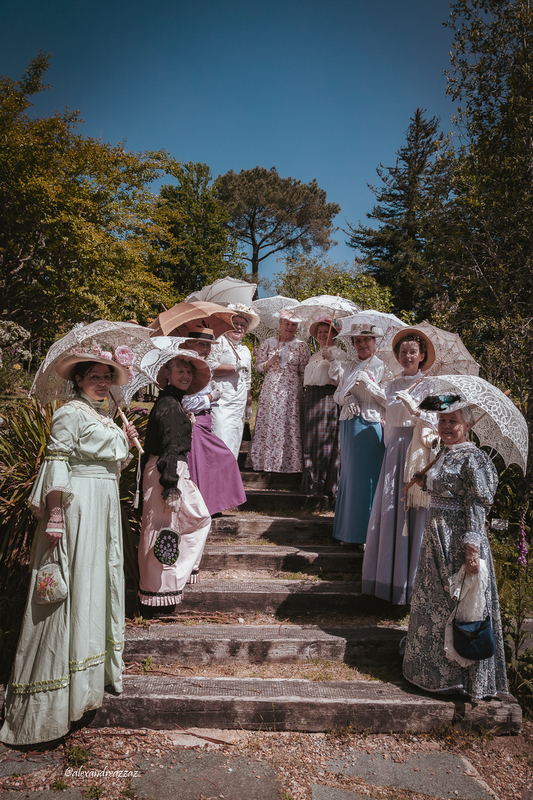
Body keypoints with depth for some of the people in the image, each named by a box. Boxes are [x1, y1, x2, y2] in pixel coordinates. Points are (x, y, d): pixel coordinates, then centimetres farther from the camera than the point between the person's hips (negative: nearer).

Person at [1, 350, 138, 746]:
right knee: (72, 586, -5)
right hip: (77, 506, -9)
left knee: (102, 580, 15)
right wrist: (55, 516, -22)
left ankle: (98, 667, 31)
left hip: (106, 506, 9)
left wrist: (126, 442, 6)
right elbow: (56, 465, -16)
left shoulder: (106, 416, 16)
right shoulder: (69, 414, -9)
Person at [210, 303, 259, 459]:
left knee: (234, 441, 5)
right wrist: (234, 368, -12)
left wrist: (249, 404, 23)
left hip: (239, 404, 7)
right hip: (221, 402, -6)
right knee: (220, 441, -14)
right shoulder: (219, 342, 1)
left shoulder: (246, 350, 22)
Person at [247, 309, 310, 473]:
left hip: (291, 391, -1)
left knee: (289, 425, -3)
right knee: (268, 425, 1)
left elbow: (305, 372, 6)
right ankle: (266, 461, 11)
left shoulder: (301, 346, 5)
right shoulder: (268, 343, 7)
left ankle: (287, 463, 6)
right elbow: (258, 366, 9)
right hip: (270, 390, 1)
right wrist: (271, 361, -8)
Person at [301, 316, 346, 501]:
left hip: (328, 398, -7)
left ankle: (328, 485, -4)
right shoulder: (314, 356, 24)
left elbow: (340, 376, -11)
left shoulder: (339, 353, 1)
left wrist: (332, 360, -21)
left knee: (326, 441, -8)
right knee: (309, 442, 6)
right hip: (310, 398, 7)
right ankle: (311, 483, 13)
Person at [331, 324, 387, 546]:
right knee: (348, 475, 8)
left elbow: (388, 400, -11)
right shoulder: (349, 366, 15)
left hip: (370, 427, -5)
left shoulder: (381, 367, -2)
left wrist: (367, 381, -18)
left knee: (366, 476, -3)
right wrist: (346, 396, -7)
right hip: (349, 425, 6)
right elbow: (337, 395, 14)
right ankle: (349, 530, 18)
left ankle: (367, 532, 7)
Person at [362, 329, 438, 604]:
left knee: (414, 512, -4)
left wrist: (415, 409, -22)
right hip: (394, 450, 5)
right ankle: (388, 577, 18)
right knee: (389, 511, 6)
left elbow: (436, 423, -8)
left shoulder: (429, 386, -1)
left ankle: (411, 580, 8)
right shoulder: (391, 386, 13)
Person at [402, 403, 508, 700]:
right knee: (433, 601, 18)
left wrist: (472, 548, -24)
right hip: (438, 535, 9)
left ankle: (460, 672, 15)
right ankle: (435, 665, 35)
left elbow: (476, 507, -20)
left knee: (458, 604, 1)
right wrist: (427, 482, 11)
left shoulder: (472, 458, -15)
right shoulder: (445, 455, 11)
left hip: (459, 539, -9)